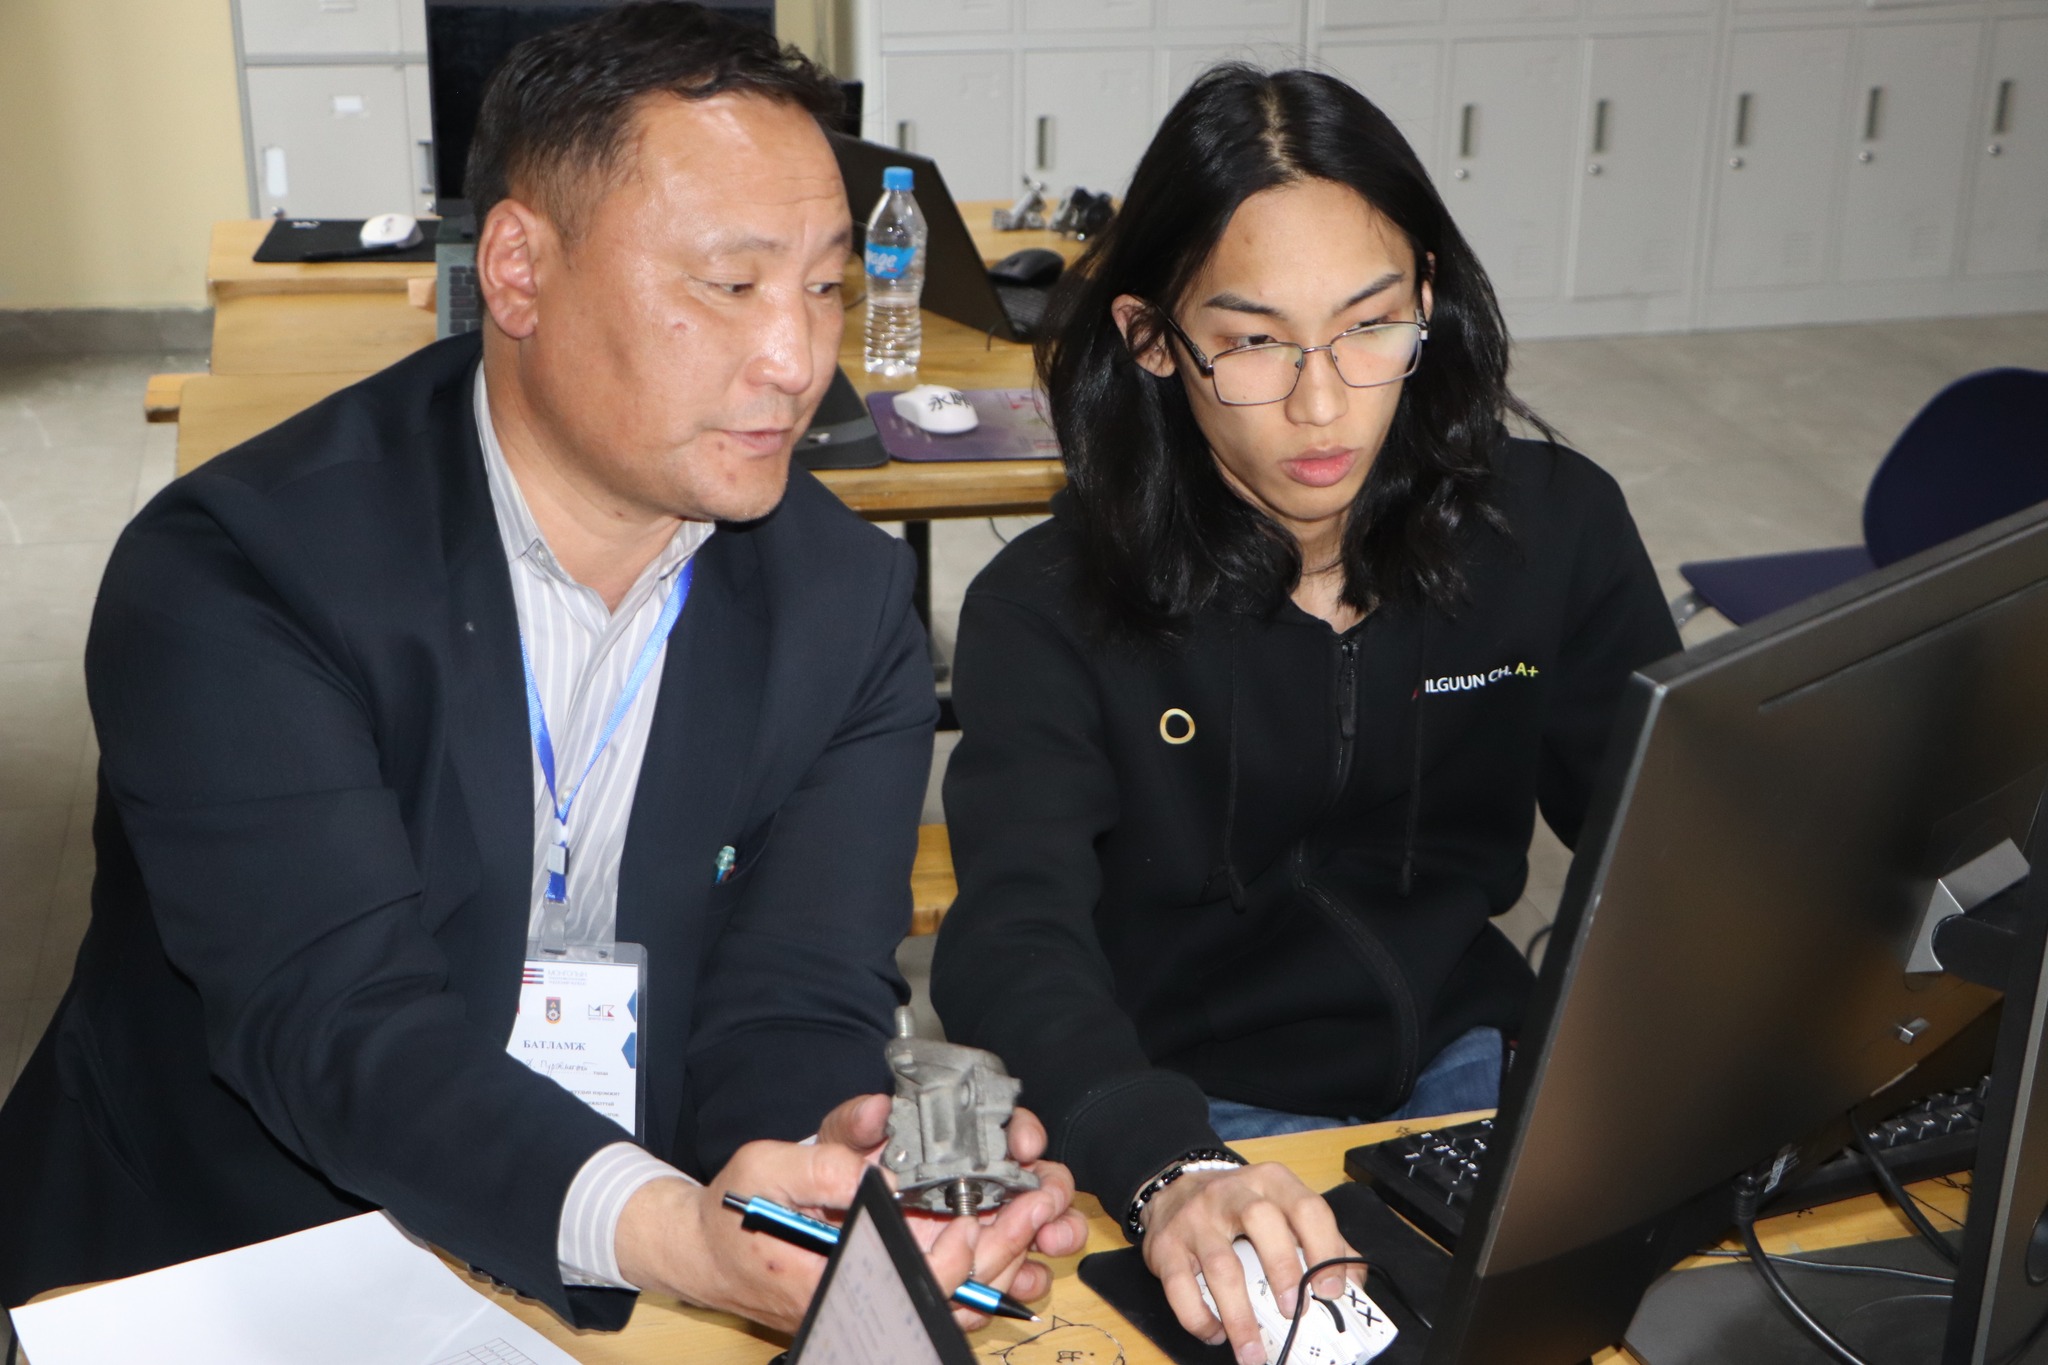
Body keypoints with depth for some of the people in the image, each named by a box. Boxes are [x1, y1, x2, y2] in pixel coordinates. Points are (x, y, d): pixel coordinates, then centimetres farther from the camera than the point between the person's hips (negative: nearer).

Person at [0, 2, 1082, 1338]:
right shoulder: (231, 575, -15)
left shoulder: (849, 607, -2)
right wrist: (669, 1233, -40)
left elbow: (795, 995, -9)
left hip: (620, 1318, 3)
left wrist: (833, 1165, -31)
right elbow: (333, 1017, -25)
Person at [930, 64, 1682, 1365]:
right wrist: (1170, 1173, -48)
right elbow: (1015, 945, -27)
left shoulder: (1556, 528, -2)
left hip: (1462, 1062, 3)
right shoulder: (1053, 610, -13)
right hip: (1183, 1116, -3)